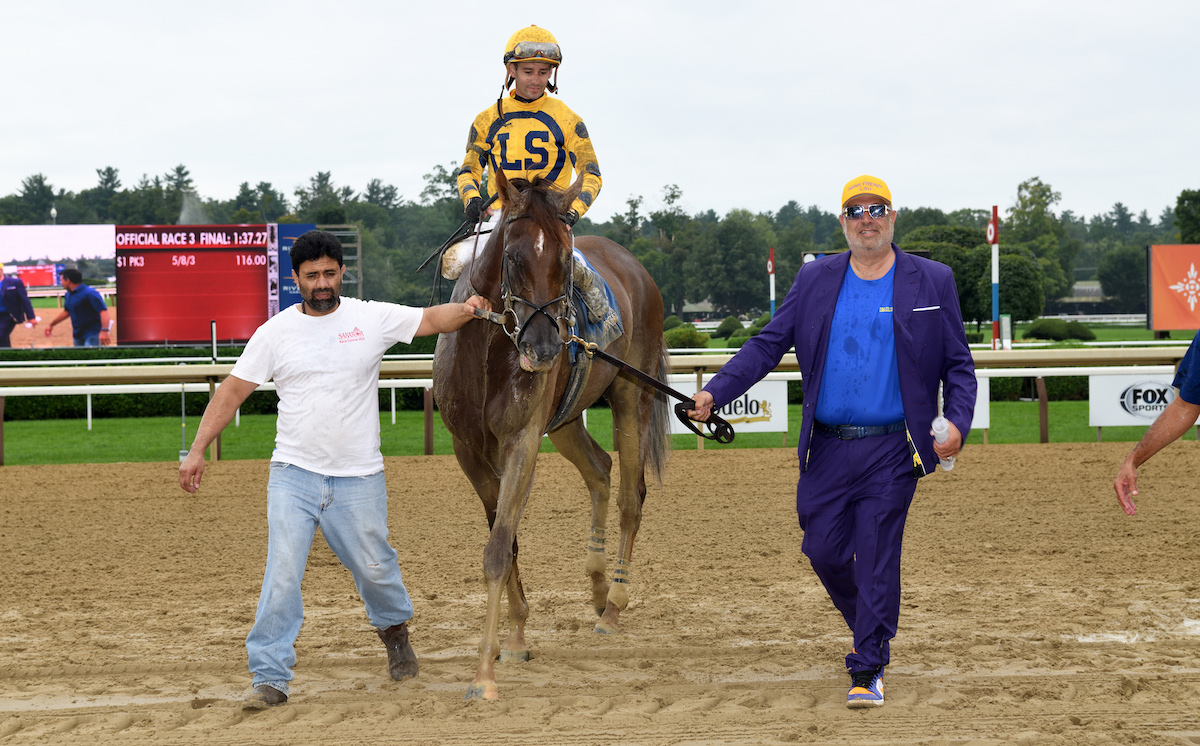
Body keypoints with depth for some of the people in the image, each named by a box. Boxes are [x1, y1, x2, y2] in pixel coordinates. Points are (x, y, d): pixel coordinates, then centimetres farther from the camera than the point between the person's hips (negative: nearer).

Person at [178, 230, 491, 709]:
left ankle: (393, 629, 44)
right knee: (282, 574, -11)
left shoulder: (372, 319, 0)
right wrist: (197, 450, -1)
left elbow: (431, 319, 0)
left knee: (373, 566, 11)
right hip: (294, 474, 0)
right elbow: (233, 389, 3)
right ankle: (270, 679, -7)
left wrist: (465, 310, -22)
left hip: (358, 477, 0)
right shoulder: (276, 332, 1)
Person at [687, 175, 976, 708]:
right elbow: (768, 344, 5)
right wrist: (715, 393, -8)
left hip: (891, 451, -3)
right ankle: (869, 632, 34)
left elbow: (958, 365, 4)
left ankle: (868, 671, 3)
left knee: (876, 559, -6)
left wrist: (958, 423, -12)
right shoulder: (815, 280, 8)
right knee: (823, 552, 7)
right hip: (826, 448, 3)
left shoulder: (932, 283, 3)